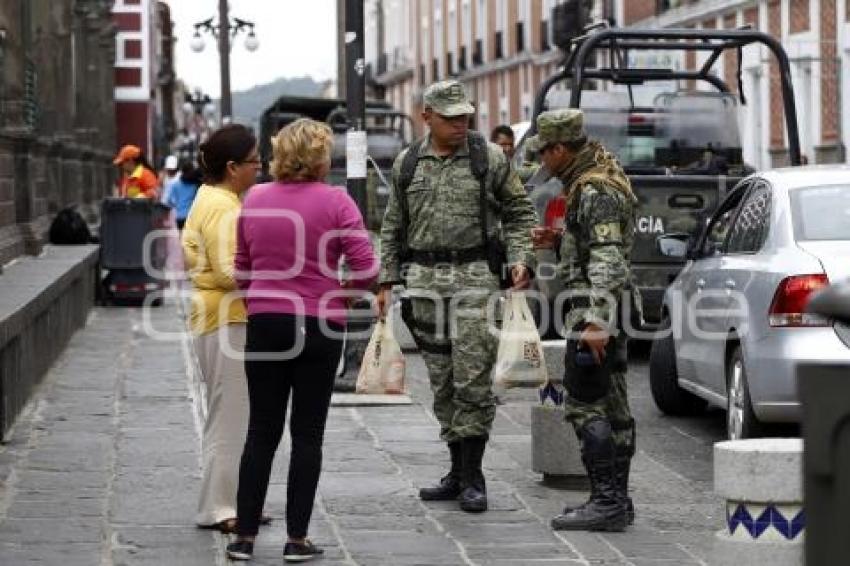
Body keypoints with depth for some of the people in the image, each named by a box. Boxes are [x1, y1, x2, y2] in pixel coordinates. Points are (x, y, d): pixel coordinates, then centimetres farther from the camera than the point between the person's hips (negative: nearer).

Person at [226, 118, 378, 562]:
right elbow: (366, 270, -12)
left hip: (265, 324, 3)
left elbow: (242, 270, 8)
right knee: (307, 434, 6)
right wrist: (340, 294, 6)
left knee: (262, 433, 10)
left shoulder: (254, 199, 2)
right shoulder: (335, 201, -8)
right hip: (319, 326, -3)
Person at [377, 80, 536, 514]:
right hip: (424, 281, 3)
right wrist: (387, 281, 9)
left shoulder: (489, 157, 2)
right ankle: (459, 469, 17)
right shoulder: (407, 164, 10)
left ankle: (472, 476, -4)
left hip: (474, 278, -3)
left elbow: (519, 212, 6)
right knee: (442, 381, 8)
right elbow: (393, 228, 15)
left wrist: (520, 259, -8)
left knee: (472, 379, -9)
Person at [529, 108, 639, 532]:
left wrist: (595, 322, -29)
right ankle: (616, 499, 16)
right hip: (605, 311, 11)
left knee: (585, 406, -11)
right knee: (612, 406, 12)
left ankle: (606, 501, -12)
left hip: (593, 310, -11)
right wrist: (557, 240, 18)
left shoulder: (595, 190, -16)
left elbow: (607, 259, -24)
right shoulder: (597, 180, 16)